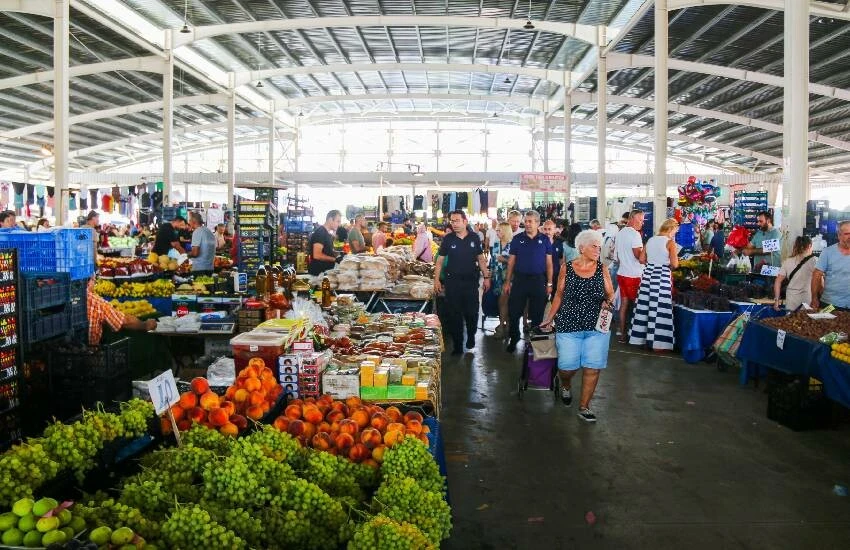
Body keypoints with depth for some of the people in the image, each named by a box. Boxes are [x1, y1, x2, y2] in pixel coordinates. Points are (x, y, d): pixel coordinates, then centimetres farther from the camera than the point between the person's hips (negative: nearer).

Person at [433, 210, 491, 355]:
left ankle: (471, 338, 30)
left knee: (472, 312, 4)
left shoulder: (474, 238, 2)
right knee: (454, 314, 4)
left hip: (471, 280, 1)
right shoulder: (448, 239, -1)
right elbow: (439, 260, 2)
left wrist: (486, 277, 4)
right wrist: (436, 280, -4)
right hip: (453, 282, 0)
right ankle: (457, 345, 14)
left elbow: (481, 259, 8)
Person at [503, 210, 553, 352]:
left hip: (538, 280, 0)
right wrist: (507, 282, 0)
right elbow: (511, 262, 4)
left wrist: (549, 283, 0)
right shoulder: (517, 239, 3)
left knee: (537, 314, 8)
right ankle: (513, 339, 19)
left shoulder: (544, 240, 2)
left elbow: (549, 263, 4)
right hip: (519, 279, 0)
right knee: (514, 312, 2)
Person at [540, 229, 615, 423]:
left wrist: (609, 301, -13)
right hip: (569, 325, -1)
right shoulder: (567, 268, 1)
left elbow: (611, 294, 10)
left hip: (596, 327, 1)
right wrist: (550, 318, 8)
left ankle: (584, 407, 15)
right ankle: (566, 386, 34)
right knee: (567, 366, -3)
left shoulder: (602, 269, 5)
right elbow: (559, 295, 9)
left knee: (593, 367, -2)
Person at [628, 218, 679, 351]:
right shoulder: (670, 242, -8)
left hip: (648, 274, 6)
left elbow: (641, 259, 11)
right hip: (662, 276, -6)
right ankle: (657, 343, 4)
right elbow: (674, 264, -13)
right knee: (659, 309, -1)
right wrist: (667, 263, 6)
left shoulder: (650, 240, 9)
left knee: (645, 306, 12)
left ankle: (641, 337, 19)